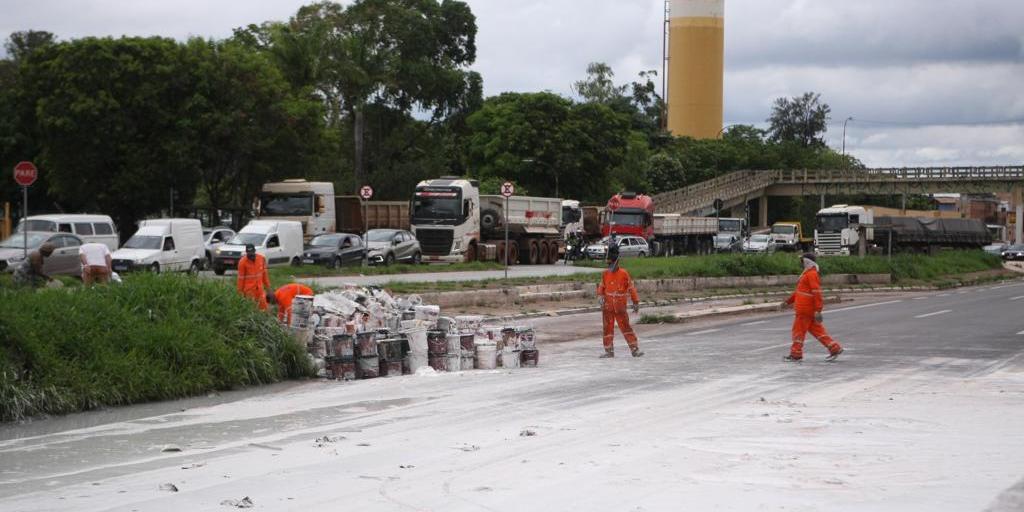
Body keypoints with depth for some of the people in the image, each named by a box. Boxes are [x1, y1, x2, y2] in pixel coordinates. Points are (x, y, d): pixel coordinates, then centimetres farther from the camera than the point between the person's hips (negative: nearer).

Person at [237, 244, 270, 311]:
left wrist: (267, 285, 13)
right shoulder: (242, 262, -15)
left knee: (263, 305, 9)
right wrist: (240, 290, -5)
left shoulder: (262, 258, -3)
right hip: (249, 288, -4)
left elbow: (264, 273, 8)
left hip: (260, 287, 4)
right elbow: (241, 277, -9)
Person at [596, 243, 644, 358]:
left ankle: (635, 349, -3)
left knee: (625, 327, -6)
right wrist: (600, 296, -9)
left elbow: (631, 288, -1)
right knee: (608, 328, 7)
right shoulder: (605, 274, 4)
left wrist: (636, 302, -1)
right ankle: (609, 351, 15)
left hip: (620, 307, -3)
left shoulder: (624, 274, -6)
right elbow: (601, 287, 12)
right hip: (607, 307, 3)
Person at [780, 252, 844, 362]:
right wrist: (788, 302, 26)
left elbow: (817, 293, -23)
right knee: (817, 330, 11)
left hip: (805, 309, -10)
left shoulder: (812, 274, -17)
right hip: (805, 308, 10)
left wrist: (818, 311, -26)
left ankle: (795, 354, 10)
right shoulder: (808, 274, 16)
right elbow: (799, 291, 25)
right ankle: (835, 348, 10)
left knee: (799, 330, 1)